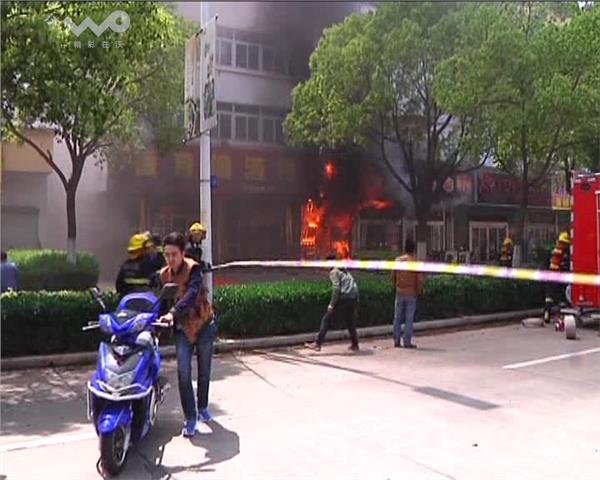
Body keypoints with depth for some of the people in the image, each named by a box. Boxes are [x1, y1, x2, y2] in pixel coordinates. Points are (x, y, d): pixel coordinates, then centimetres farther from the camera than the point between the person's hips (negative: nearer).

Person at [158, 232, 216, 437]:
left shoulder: (193, 269, -18)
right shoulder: (164, 275, 1)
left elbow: (191, 295, -33)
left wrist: (173, 313, -46)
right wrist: (162, 319, -9)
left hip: (204, 325, -3)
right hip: (182, 328, 3)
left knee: (204, 371, 12)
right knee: (183, 372, -11)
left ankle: (202, 408, 36)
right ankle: (190, 418, 0)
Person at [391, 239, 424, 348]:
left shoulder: (398, 260, -1)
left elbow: (393, 276, 5)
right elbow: (420, 280, -12)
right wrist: (418, 291, 3)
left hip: (399, 292, 3)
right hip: (411, 294, -2)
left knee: (397, 318, 10)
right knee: (409, 319, 3)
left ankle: (396, 341, 13)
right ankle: (407, 342, 4)